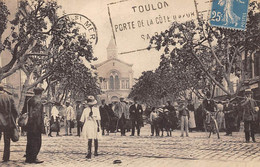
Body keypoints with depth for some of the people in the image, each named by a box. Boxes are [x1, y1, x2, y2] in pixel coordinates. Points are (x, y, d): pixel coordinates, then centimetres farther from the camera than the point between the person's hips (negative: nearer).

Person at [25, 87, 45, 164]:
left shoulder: (30, 100, 13)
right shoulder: (38, 101, -14)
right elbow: (38, 114, -20)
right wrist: (41, 126, -18)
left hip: (30, 125, 9)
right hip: (36, 125, -9)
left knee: (30, 142, 14)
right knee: (36, 142, -2)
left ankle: (28, 158, 21)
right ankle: (33, 158, -1)